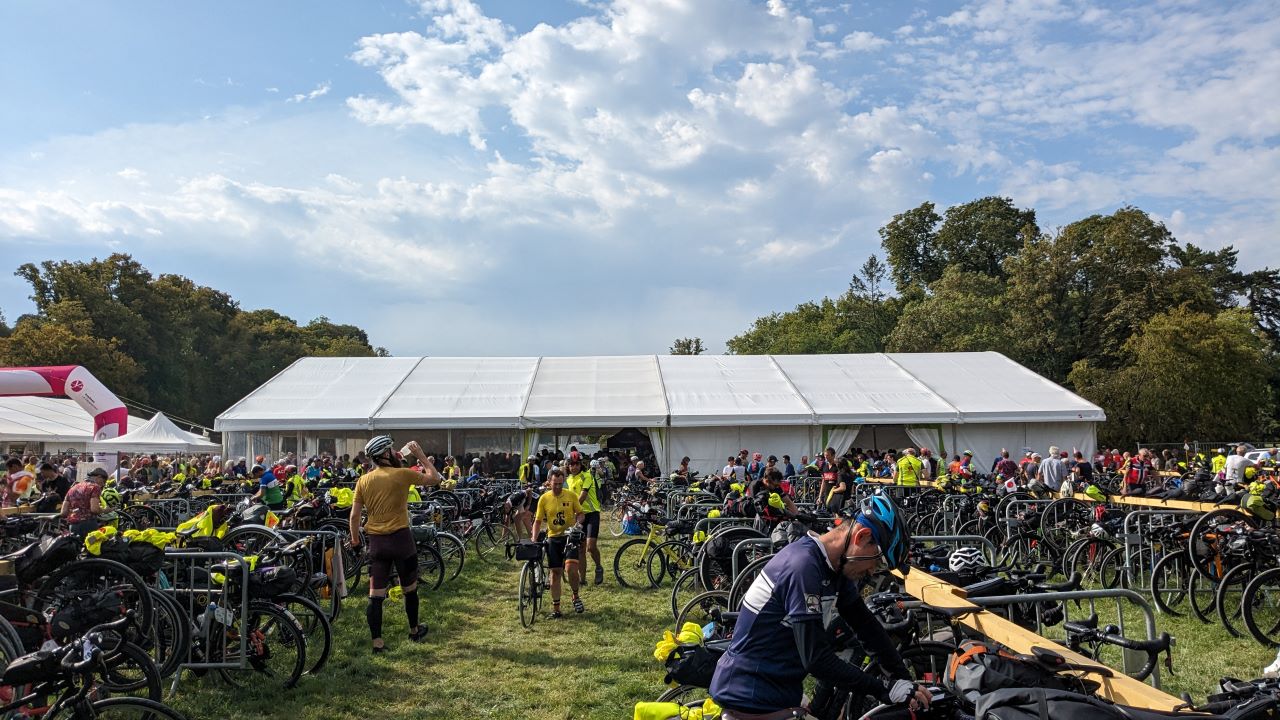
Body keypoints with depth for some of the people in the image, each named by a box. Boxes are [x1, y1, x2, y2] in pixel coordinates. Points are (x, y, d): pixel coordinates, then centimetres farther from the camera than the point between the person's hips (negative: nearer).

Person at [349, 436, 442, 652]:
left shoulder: (363, 480, 2)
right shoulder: (402, 474, -10)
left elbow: (354, 515, 4)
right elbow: (435, 478, 2)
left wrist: (355, 540, 18)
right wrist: (420, 454, 8)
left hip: (376, 541, 3)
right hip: (400, 538, -3)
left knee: (375, 595, 5)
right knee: (409, 589, 16)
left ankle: (377, 642, 6)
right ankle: (414, 631, 31)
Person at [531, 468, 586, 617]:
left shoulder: (571, 496, -3)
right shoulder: (544, 498, -1)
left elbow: (580, 513, 6)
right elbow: (538, 521, 3)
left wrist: (577, 524, -15)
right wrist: (534, 540, -8)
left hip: (570, 537, -2)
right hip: (553, 539, 2)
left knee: (572, 568, -18)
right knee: (555, 572, 6)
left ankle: (576, 597, 9)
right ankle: (556, 607, 15)